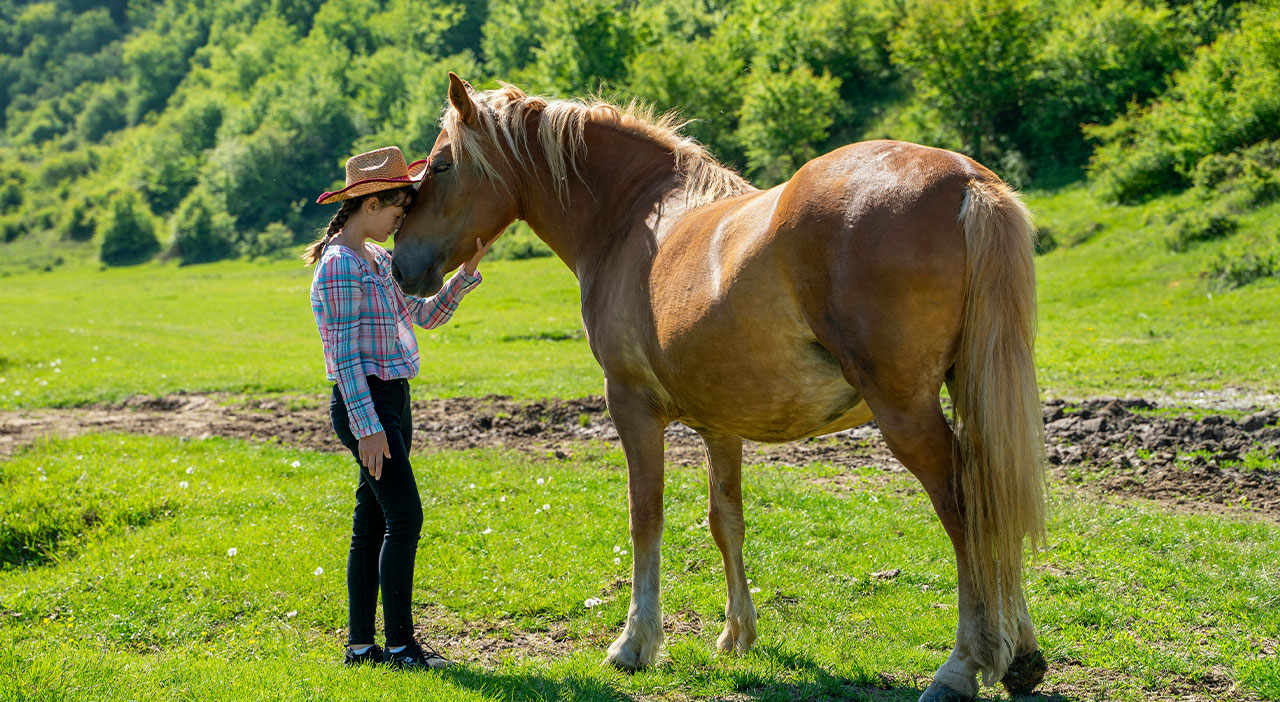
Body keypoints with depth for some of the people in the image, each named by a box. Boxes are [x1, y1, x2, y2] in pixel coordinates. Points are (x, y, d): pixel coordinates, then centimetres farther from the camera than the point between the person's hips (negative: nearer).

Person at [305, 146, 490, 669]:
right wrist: (366, 426, -21)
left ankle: (360, 643, 14)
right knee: (404, 517, -11)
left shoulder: (379, 260, 15)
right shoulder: (341, 265, -13)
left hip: (392, 401, 10)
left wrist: (466, 272, 6)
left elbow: (426, 315, 20)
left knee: (371, 523, 10)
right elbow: (345, 354, -18)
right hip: (364, 404, -10)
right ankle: (399, 643, -6)